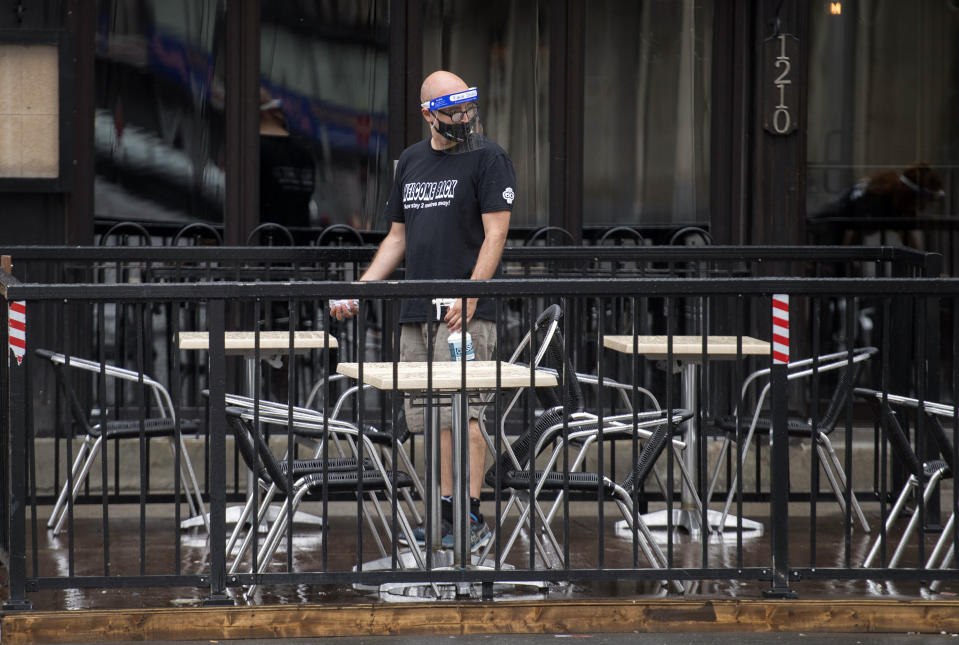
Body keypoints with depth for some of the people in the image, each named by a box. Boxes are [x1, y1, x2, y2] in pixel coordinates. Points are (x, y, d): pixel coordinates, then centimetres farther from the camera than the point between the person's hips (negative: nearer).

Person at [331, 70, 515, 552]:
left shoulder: (488, 158, -3)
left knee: (461, 412, -12)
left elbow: (495, 234, -10)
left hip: (465, 312, -6)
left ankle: (472, 516, -12)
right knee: (432, 417, 7)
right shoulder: (411, 161, 16)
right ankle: (446, 513, 14)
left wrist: (469, 295, -20)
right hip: (416, 311, 6)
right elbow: (397, 237, 21)